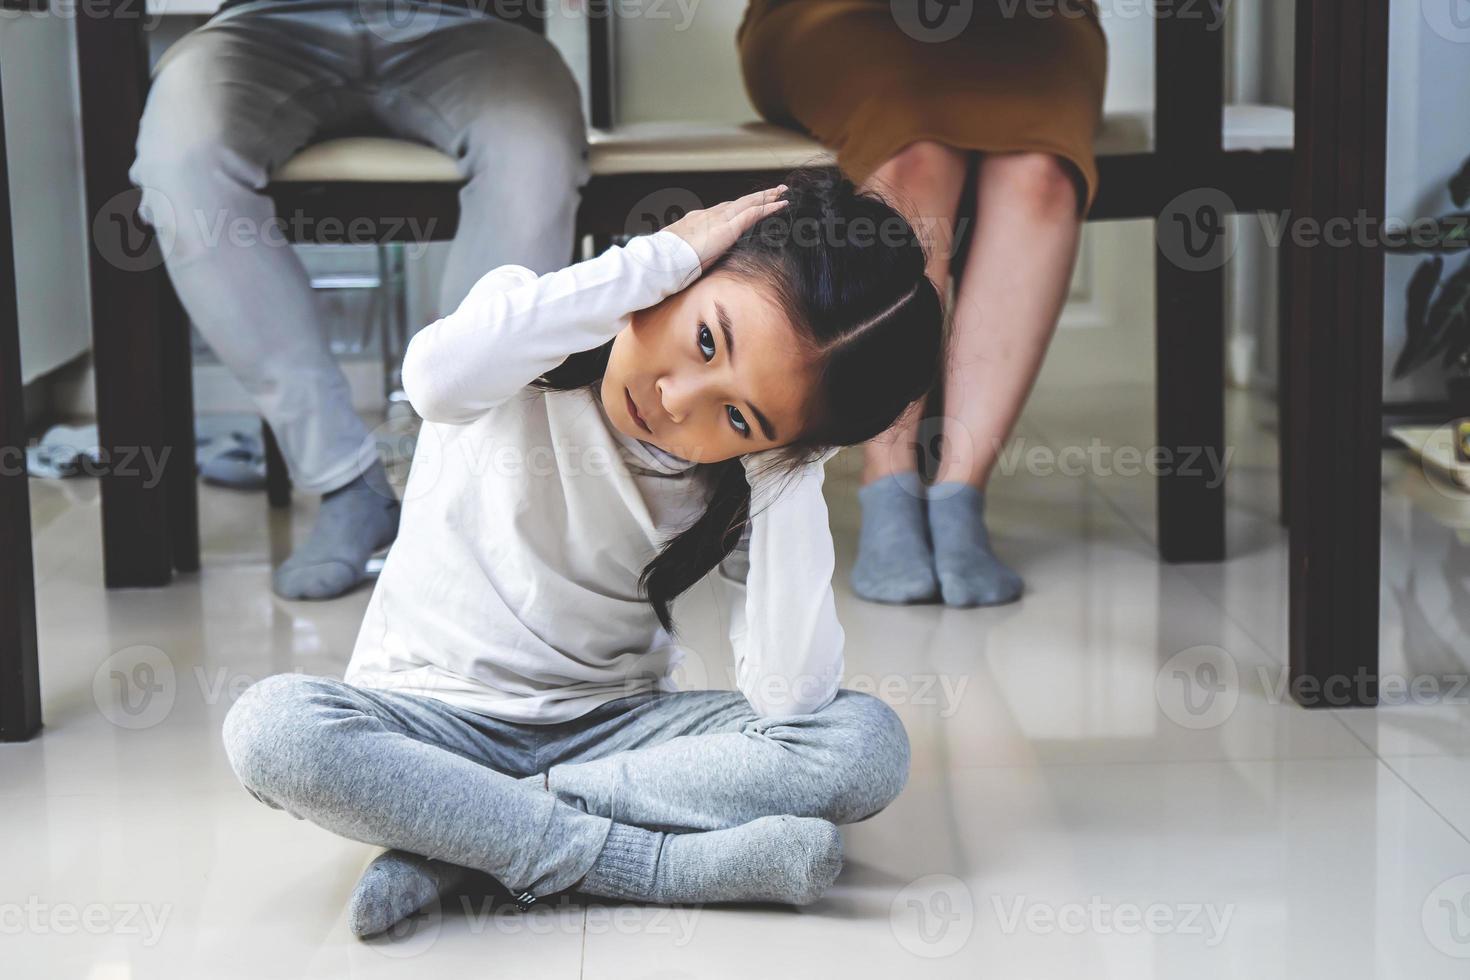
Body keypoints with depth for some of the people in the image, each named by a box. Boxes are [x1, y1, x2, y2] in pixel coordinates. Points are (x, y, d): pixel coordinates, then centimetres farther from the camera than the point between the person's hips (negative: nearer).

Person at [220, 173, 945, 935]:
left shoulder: (752, 480, -8)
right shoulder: (535, 326, -12)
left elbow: (789, 695, -21)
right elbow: (437, 378, -39)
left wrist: (790, 465, -21)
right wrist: (664, 258, -30)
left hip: (610, 726, 2)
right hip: (430, 721, -1)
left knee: (867, 744, -23)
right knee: (271, 728, -34)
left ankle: (450, 838, -23)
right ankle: (664, 860, -28)